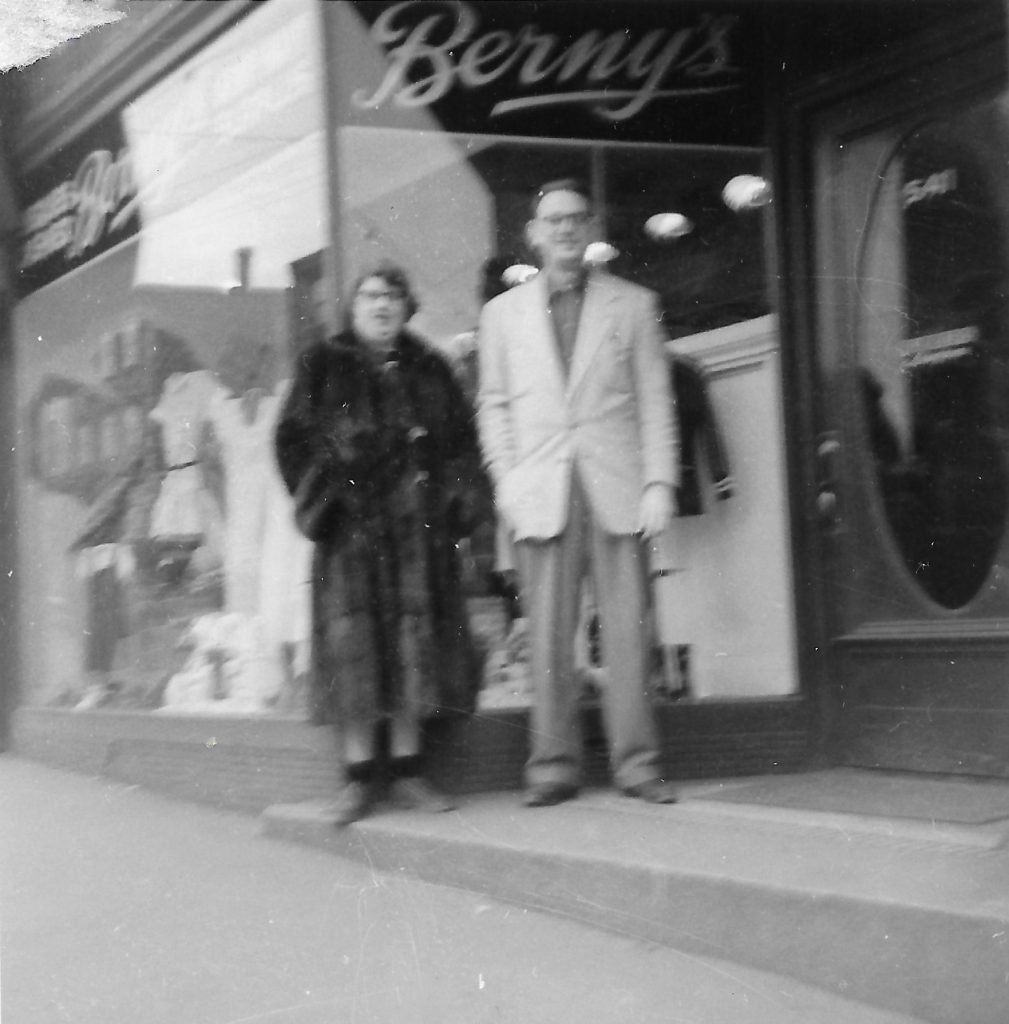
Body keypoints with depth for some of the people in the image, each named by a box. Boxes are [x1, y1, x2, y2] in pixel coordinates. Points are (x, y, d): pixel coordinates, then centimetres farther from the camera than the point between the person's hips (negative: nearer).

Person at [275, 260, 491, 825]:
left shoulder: (429, 369, 15)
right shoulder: (323, 365, 9)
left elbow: (462, 437, 11)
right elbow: (294, 436, 4)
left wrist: (454, 498, -2)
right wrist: (322, 495, -7)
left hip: (418, 522, 2)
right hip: (350, 520, -2)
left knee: (417, 635, 0)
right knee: (354, 635, -7)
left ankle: (407, 766, 7)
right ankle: (360, 773, -4)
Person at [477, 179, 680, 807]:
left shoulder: (633, 304, 11)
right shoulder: (503, 313, 14)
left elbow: (656, 400, 7)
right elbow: (494, 405, 13)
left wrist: (659, 483, -2)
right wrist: (506, 482, 0)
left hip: (617, 490, 0)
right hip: (542, 494, 1)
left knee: (629, 630, -2)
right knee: (549, 637, 0)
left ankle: (637, 762, 6)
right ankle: (554, 766, 8)